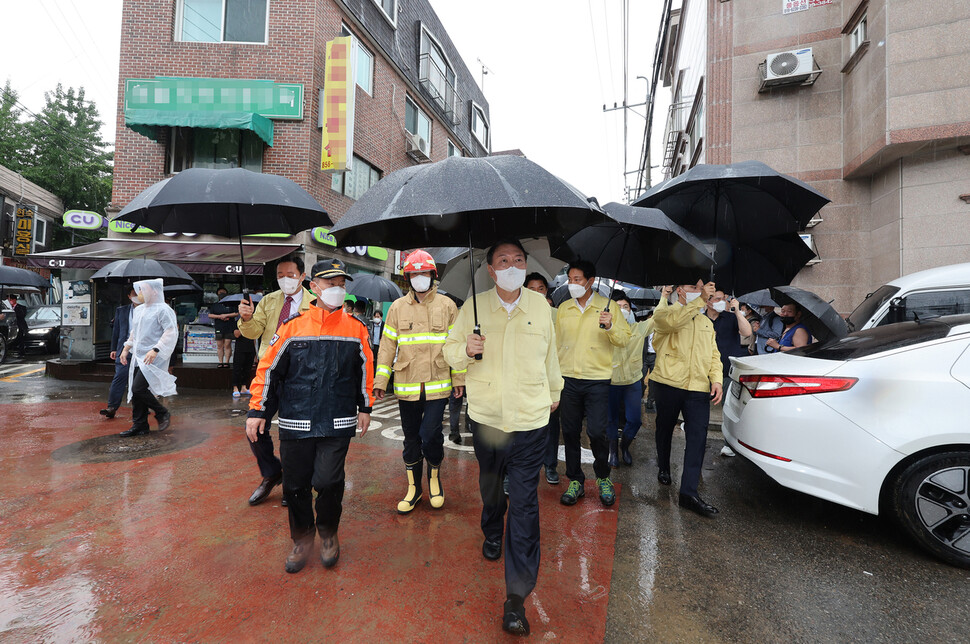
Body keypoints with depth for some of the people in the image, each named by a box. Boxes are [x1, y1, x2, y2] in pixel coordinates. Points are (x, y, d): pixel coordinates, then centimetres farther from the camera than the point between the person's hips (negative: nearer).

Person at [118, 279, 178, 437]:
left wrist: (155, 350, -27)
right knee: (135, 390, 8)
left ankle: (162, 414, 5)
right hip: (139, 357, 9)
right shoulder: (139, 310, 16)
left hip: (153, 358, -9)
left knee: (138, 389, -14)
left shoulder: (163, 309, -11)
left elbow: (171, 332, -20)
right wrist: (126, 349, 22)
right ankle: (140, 425, 18)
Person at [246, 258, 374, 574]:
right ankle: (303, 536, 35)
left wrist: (365, 407, 13)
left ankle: (328, 532, 25)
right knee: (295, 483, 10)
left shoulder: (356, 328, 1)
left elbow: (364, 370, 11)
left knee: (328, 481, -5)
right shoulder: (293, 325, -2)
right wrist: (257, 410, 2)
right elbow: (269, 368, 2)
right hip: (295, 423, 1)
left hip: (338, 423, 0)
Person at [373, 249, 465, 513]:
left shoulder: (447, 305, 3)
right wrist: (380, 380, 4)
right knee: (411, 439, 12)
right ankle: (414, 487, 30)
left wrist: (458, 378, 4)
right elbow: (387, 345, 6)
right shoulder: (397, 307, 5)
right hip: (406, 386, 2)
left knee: (430, 435, -8)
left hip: (437, 385, -2)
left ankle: (434, 475, 23)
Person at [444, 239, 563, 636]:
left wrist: (554, 390, 25)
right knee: (490, 486, 22)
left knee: (525, 504, -2)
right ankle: (492, 535, 54)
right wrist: (466, 349, -19)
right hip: (486, 417, 1)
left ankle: (517, 595, 8)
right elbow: (450, 351, 4)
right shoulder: (474, 307, -3)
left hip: (531, 420, -1)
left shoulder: (540, 305, 0)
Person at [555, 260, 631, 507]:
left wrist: (610, 327, -20)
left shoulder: (608, 306, 0)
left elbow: (624, 339, -1)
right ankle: (575, 481, 23)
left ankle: (603, 478, 23)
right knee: (570, 432, 7)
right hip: (568, 379, 3)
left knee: (597, 432, -3)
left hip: (597, 379, -3)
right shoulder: (563, 308, 9)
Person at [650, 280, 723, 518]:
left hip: (698, 387, 4)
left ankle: (689, 491, -4)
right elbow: (673, 321, -24)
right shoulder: (665, 313, 2)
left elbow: (714, 354, 20)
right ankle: (663, 468, 38)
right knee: (665, 429, 13)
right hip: (668, 383, -4)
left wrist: (716, 379, 4)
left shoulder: (706, 322, 22)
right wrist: (701, 300, -24)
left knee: (698, 437, -6)